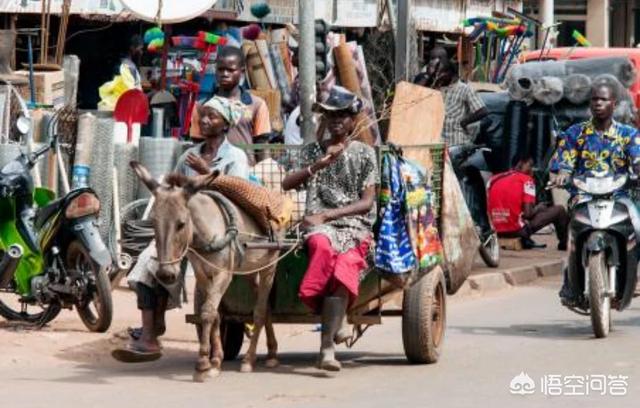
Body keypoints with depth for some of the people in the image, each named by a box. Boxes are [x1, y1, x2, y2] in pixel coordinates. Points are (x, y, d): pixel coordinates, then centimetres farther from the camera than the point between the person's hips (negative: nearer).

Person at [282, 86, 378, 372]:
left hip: (355, 225, -1)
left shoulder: (364, 153, 11)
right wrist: (320, 164, -8)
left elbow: (367, 202, 2)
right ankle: (336, 319, -26)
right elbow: (287, 185, 4)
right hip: (319, 225, 1)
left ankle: (326, 346, -36)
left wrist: (327, 214, -8)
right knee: (323, 245, -37)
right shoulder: (312, 151, 17)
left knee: (344, 266, -32)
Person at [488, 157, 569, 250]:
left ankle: (526, 241, 25)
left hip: (498, 232, 6)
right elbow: (528, 213, -13)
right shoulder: (526, 180, -5)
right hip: (517, 230, -6)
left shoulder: (494, 179, 9)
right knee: (559, 210, 12)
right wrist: (538, 208, 10)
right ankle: (564, 244, 29)